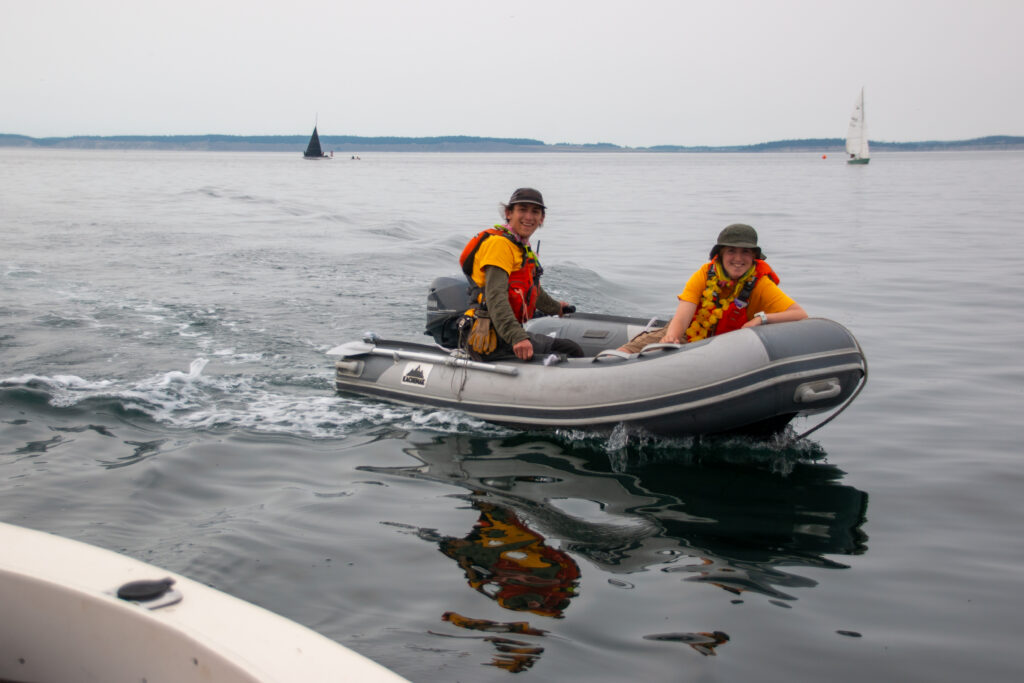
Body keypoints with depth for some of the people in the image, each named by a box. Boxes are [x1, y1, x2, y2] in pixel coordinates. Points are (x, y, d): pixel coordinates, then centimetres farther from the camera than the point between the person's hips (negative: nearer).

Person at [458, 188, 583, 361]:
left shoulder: (524, 249, 22)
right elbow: (495, 296, -24)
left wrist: (556, 308, 59)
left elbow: (532, 289, 42)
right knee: (571, 350, -14)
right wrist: (517, 337, -36)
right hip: (489, 338, -10)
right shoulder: (500, 243, -10)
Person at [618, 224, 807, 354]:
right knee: (624, 353, -17)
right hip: (684, 337, 2)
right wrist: (671, 338, -45)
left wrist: (761, 318, -30)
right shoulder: (705, 274, -10)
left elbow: (801, 315, -18)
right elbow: (681, 318, -22)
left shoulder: (760, 284, -13)